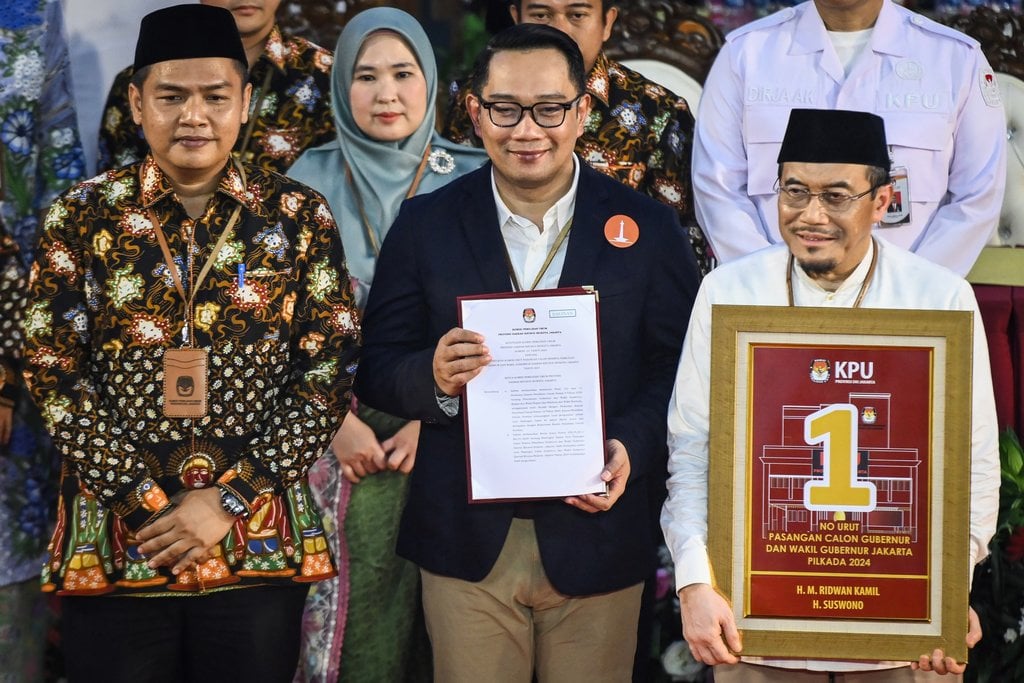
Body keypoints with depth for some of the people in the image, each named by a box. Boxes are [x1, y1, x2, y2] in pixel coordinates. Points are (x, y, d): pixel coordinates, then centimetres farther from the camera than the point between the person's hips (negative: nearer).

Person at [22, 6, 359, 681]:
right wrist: (143, 502, -10)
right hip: (113, 545, 0)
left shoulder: (299, 216, 3)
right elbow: (54, 373, -1)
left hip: (260, 545, 0)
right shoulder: (83, 215, 2)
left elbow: (331, 372, -1)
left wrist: (229, 499, -9)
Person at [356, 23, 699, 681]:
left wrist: (631, 448, -16)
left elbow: (679, 368, 2)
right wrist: (434, 377, -19)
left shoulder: (649, 227, 1)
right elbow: (377, 371, 3)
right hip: (467, 543, 1)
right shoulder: (426, 225, 2)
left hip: (597, 535, 0)